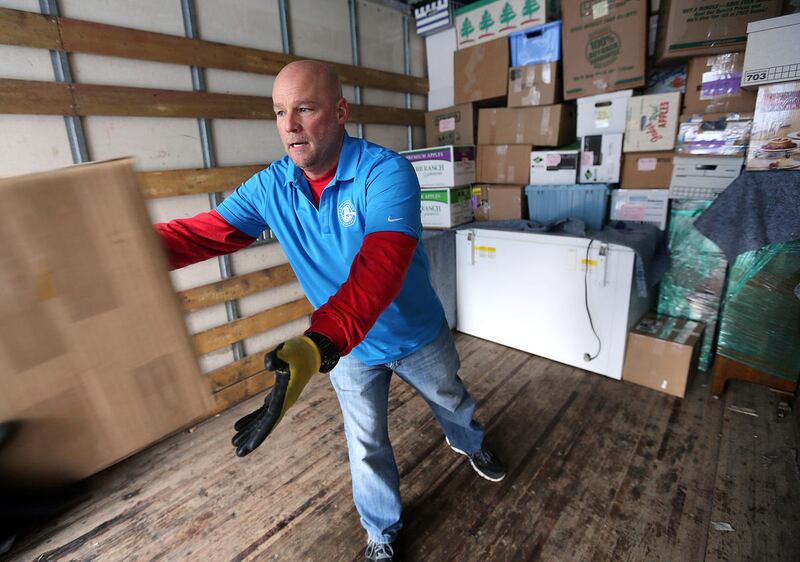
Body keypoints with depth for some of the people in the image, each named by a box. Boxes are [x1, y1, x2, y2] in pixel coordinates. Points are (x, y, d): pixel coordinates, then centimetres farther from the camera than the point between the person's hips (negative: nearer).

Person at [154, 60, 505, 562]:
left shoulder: (386, 173, -28)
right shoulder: (270, 187, -11)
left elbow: (379, 266, -43)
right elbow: (206, 232, -15)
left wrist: (318, 345, -55)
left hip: (418, 336, -2)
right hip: (350, 348, 3)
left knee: (451, 402, 28)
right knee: (367, 448, 18)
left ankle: (469, 443, 66)